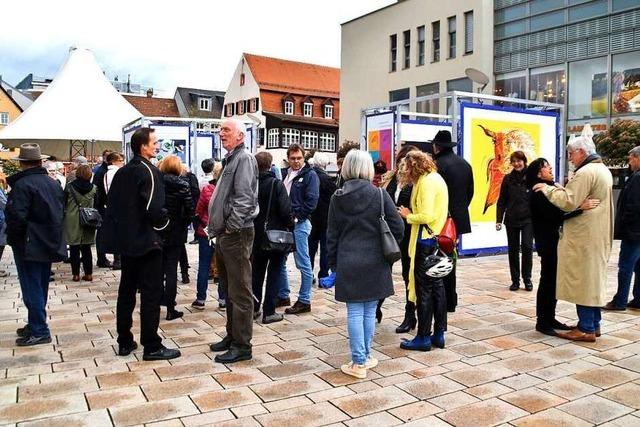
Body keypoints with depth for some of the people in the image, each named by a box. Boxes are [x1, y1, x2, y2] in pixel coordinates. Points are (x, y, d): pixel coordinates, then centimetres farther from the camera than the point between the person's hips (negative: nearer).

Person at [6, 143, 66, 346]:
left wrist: (13, 239, -6)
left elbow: (16, 216, -21)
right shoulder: (53, 183, 8)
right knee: (41, 287, 16)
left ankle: (39, 332, 2)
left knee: (31, 287, -1)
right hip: (49, 244, 8)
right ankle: (36, 325, 27)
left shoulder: (22, 185, -16)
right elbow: (62, 211, 11)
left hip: (29, 246, -7)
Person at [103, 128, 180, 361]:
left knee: (126, 290, 14)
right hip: (146, 241, -8)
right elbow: (154, 209, -24)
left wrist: (122, 227, 17)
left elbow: (111, 204, 14)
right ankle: (152, 346, 2)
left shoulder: (122, 172, 12)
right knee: (151, 294, -2)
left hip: (126, 241, 9)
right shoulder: (149, 172, -14)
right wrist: (164, 221, -5)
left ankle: (124, 342, 23)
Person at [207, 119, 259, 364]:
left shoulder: (244, 159, -12)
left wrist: (231, 226, -17)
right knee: (228, 289, 17)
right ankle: (232, 336, 29)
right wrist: (217, 228, 16)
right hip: (224, 234, 10)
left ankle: (242, 345, 5)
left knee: (239, 292, -3)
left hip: (236, 234, -10)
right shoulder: (230, 160, 18)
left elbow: (244, 198, -22)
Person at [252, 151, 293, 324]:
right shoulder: (276, 184, -14)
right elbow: (285, 210, -17)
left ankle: (254, 308, 24)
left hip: (256, 236, 5)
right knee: (274, 273, 4)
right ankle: (269, 312, 6)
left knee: (256, 272, 17)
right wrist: (291, 226, -2)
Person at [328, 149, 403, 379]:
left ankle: (358, 362, 8)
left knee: (355, 312, 4)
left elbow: (332, 234, 3)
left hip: (348, 263, 0)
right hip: (375, 262, 0)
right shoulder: (379, 194, -6)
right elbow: (397, 227, -5)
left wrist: (333, 263, 11)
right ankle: (365, 357, 21)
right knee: (369, 311, 10)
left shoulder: (337, 197, -1)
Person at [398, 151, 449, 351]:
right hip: (438, 238, 10)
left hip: (426, 240, -10)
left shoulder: (426, 182, -16)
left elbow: (426, 217, -23)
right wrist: (411, 214, 6)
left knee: (424, 288, -1)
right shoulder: (436, 178, 14)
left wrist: (408, 216, -7)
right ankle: (439, 334, 22)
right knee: (437, 284, 13)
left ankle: (423, 337, 8)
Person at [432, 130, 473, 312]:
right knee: (450, 258, 17)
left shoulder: (439, 164, -15)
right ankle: (451, 300, 24)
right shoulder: (465, 164, 10)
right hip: (460, 217, 8)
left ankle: (447, 302, 4)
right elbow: (470, 191, 14)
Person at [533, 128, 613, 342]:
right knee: (594, 278, 15)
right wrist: (562, 189, 9)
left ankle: (586, 329, 1)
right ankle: (594, 324, 23)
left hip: (584, 236, -10)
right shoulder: (603, 169, 16)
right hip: (598, 234, 10)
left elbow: (569, 203, -23)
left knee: (582, 279, -4)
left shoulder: (586, 172, -16)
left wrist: (548, 189, -11)